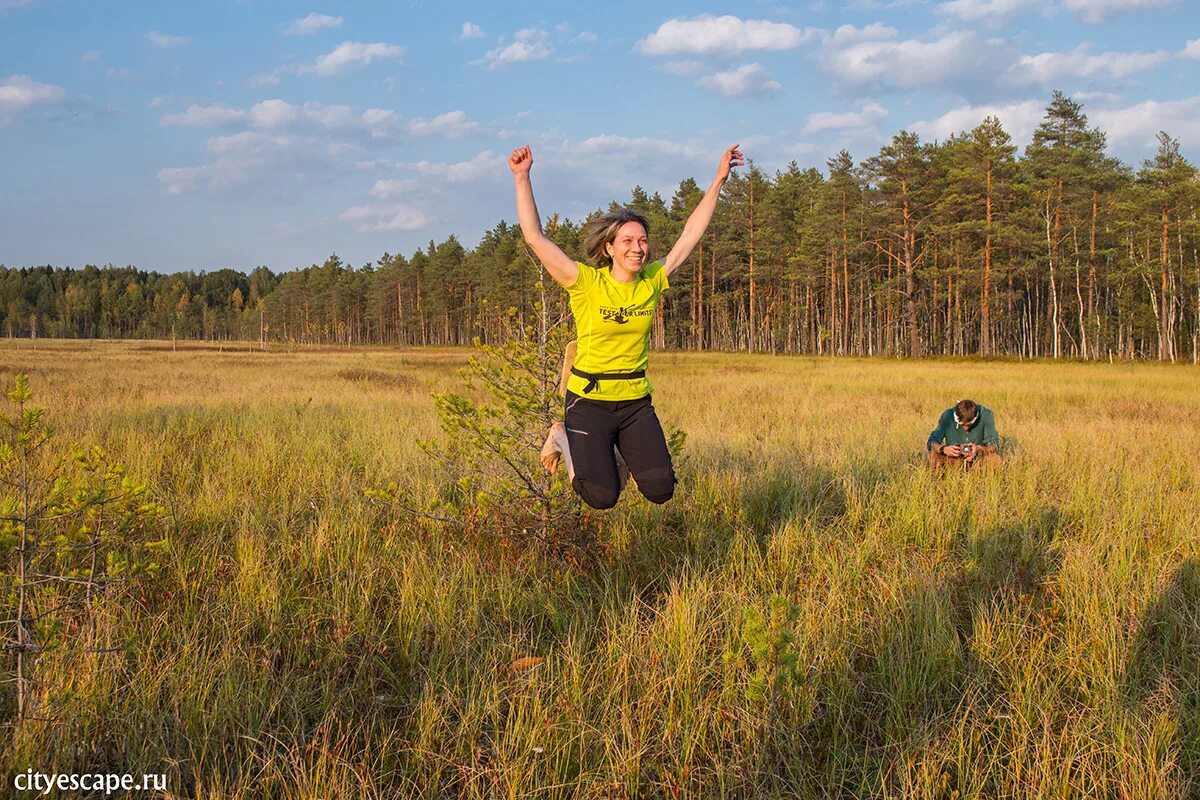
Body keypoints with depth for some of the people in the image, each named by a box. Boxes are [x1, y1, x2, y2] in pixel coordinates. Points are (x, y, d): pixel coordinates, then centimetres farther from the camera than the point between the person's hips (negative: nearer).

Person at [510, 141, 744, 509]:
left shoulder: (653, 282, 1)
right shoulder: (585, 282, -11)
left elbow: (690, 234, 7)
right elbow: (535, 237, -15)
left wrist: (719, 179, 8)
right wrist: (522, 178, -20)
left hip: (636, 400, 4)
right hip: (589, 399, -4)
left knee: (660, 490, -3)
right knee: (603, 497, -5)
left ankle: (618, 449, 26)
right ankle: (564, 439, 22)